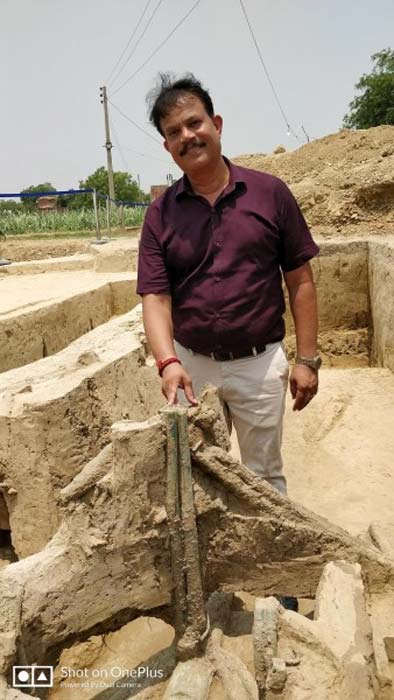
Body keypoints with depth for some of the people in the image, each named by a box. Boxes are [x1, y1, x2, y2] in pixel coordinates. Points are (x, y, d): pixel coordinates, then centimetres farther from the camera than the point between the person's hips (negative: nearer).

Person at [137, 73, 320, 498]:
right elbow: (155, 298, -7)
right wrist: (168, 363, -24)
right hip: (191, 365, 2)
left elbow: (299, 280, -2)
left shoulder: (270, 193, -4)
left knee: (265, 477, 15)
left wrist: (307, 358, -4)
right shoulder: (160, 214, -2)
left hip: (259, 363, -1)